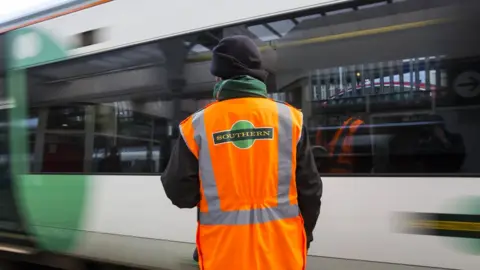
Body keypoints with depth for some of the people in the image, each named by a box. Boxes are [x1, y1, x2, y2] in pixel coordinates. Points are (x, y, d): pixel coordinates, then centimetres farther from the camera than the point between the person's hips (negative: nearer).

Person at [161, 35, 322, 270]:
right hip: (281, 251, 1)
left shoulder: (197, 125, -8)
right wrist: (304, 235, 16)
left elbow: (180, 193, -3)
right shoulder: (289, 118, -4)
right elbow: (309, 188, 0)